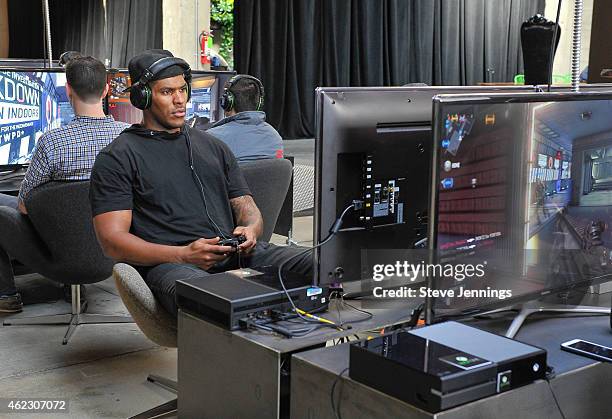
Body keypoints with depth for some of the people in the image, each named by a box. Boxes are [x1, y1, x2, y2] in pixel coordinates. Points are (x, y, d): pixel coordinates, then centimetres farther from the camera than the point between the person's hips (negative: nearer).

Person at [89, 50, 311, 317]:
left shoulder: (213, 146, 27)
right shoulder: (117, 158, 8)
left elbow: (246, 207, 25)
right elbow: (112, 240, -2)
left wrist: (249, 231, -2)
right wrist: (183, 255, -15)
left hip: (236, 255, 6)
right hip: (168, 264, -5)